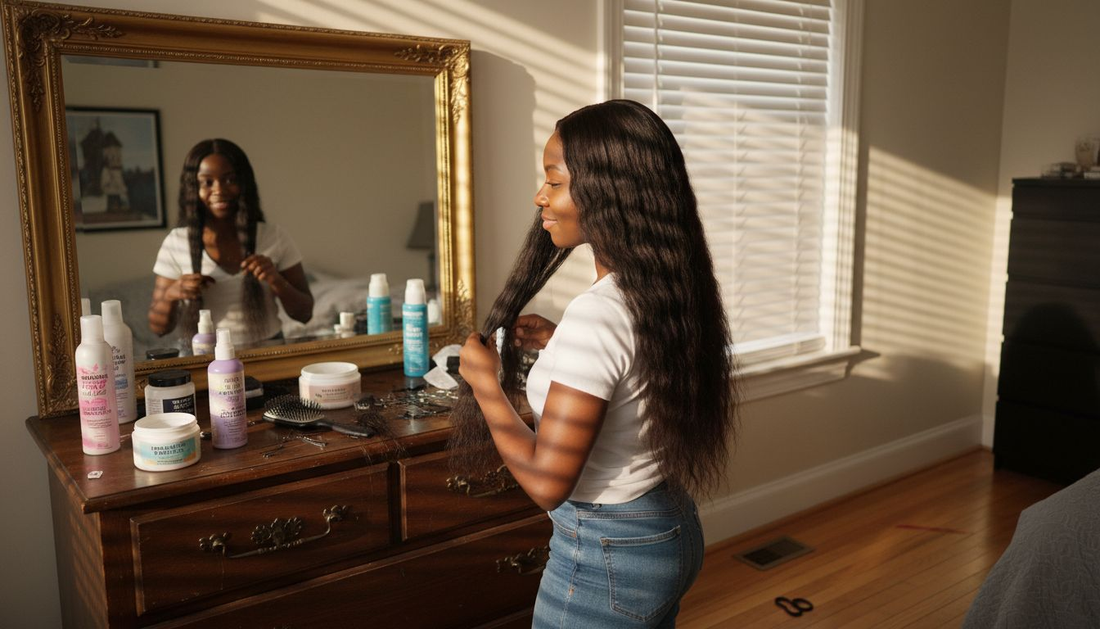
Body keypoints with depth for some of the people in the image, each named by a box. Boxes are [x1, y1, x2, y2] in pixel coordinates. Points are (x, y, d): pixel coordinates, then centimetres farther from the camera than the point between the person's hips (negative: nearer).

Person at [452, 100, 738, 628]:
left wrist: (485, 382, -14)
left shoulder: (598, 314, -29)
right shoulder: (671, 290, -2)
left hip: (606, 559, -8)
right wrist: (558, 345, 5)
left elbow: (547, 483, -26)